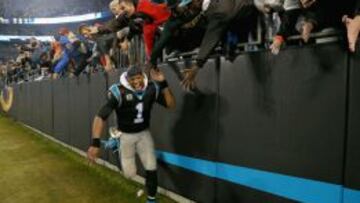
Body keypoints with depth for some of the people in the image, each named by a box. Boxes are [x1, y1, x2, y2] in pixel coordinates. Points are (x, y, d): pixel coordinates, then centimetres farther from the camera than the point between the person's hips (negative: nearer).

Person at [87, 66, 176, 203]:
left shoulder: (151, 88, -15)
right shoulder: (119, 93, -28)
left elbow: (171, 105, -13)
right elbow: (100, 117, -32)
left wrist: (163, 83, -26)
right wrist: (95, 143, -44)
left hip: (144, 133, 3)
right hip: (125, 135, -3)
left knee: (151, 169, -2)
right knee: (130, 173, 4)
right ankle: (116, 146, 34)